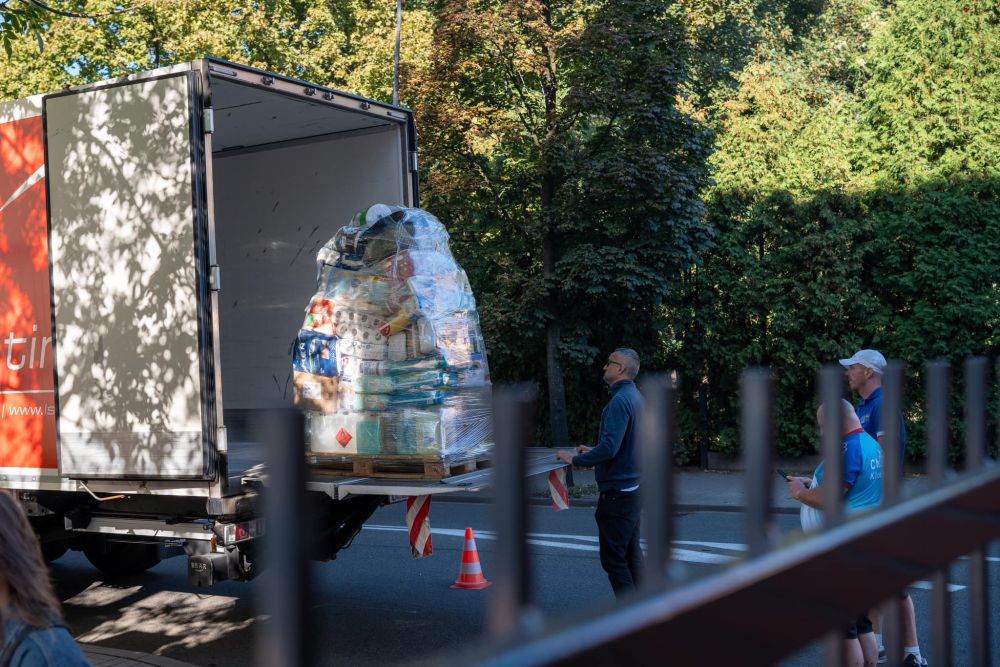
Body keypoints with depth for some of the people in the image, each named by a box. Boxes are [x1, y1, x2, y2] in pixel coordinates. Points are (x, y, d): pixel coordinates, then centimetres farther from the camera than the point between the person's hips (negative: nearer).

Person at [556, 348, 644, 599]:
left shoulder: (620, 401, -20)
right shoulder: (635, 397, 12)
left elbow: (609, 448, -26)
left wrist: (575, 459, -15)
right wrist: (592, 451, 19)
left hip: (616, 491, -10)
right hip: (632, 486, 10)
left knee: (613, 558, -3)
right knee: (631, 554, 16)